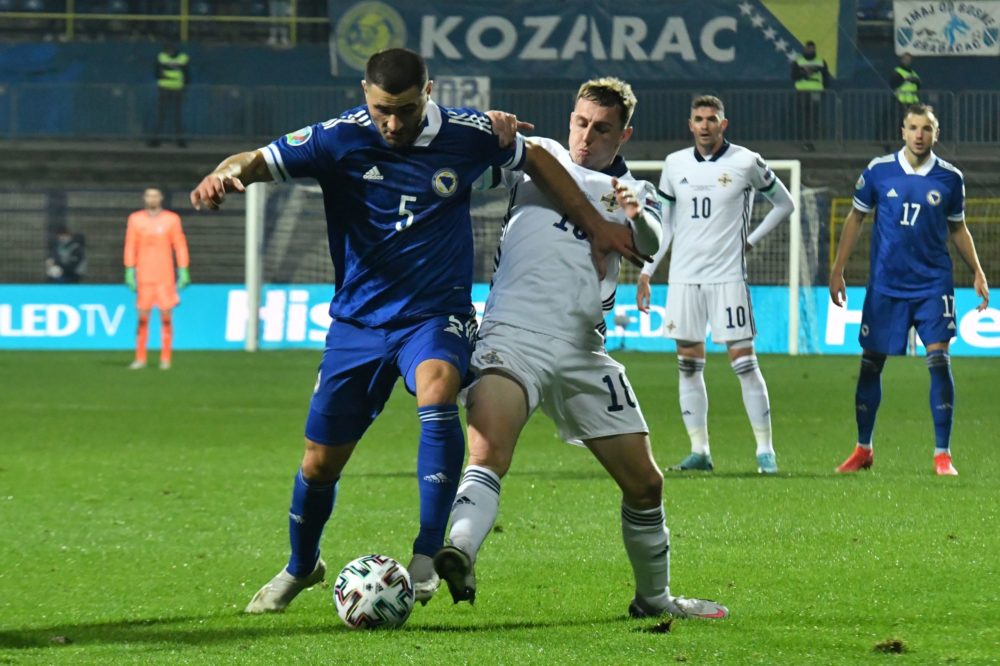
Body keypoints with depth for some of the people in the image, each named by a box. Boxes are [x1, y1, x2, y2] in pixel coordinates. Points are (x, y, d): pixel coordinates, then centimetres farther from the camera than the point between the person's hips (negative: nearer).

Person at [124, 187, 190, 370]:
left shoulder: (171, 219, 4)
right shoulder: (135, 219, 6)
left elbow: (180, 246, 4)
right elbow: (130, 247, 7)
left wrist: (183, 271, -1)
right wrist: (129, 271, 0)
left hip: (165, 277, -1)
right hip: (144, 277, 1)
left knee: (166, 317, -2)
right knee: (142, 317, 0)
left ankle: (165, 359, 3)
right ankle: (140, 358, 5)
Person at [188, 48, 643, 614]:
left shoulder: (466, 135, -9)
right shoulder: (339, 140, -11)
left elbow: (536, 161, 8)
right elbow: (259, 161, -16)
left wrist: (594, 224, 9)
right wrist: (224, 175, -39)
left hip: (437, 314, -1)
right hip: (358, 322, 2)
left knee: (438, 387, -35)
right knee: (321, 461, 6)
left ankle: (427, 558, -30)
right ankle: (301, 568, 38)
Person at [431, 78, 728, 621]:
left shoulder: (635, 192, 16)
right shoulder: (536, 156, 14)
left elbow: (650, 247, -4)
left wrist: (637, 215, -28)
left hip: (582, 352, 3)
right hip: (512, 337, -3)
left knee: (644, 483, 7)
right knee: (487, 454, -29)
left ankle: (654, 597, 27)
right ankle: (456, 558, -52)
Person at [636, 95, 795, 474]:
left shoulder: (746, 163, -3)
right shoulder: (675, 165, 8)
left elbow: (784, 204, 9)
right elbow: (663, 222, 16)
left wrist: (752, 240, -1)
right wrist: (646, 271, 12)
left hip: (728, 276, -4)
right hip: (683, 276, 4)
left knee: (743, 362, -6)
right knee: (688, 365, 3)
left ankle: (765, 450, -1)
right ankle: (699, 451, 9)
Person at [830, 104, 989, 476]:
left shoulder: (950, 178, 0)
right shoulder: (879, 171, -2)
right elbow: (856, 218, 7)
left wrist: (977, 273, 6)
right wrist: (837, 271, 5)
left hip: (933, 284, 0)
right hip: (885, 285, 0)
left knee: (939, 361, -11)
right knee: (870, 364, 6)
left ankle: (942, 454, -4)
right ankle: (863, 449, 21)